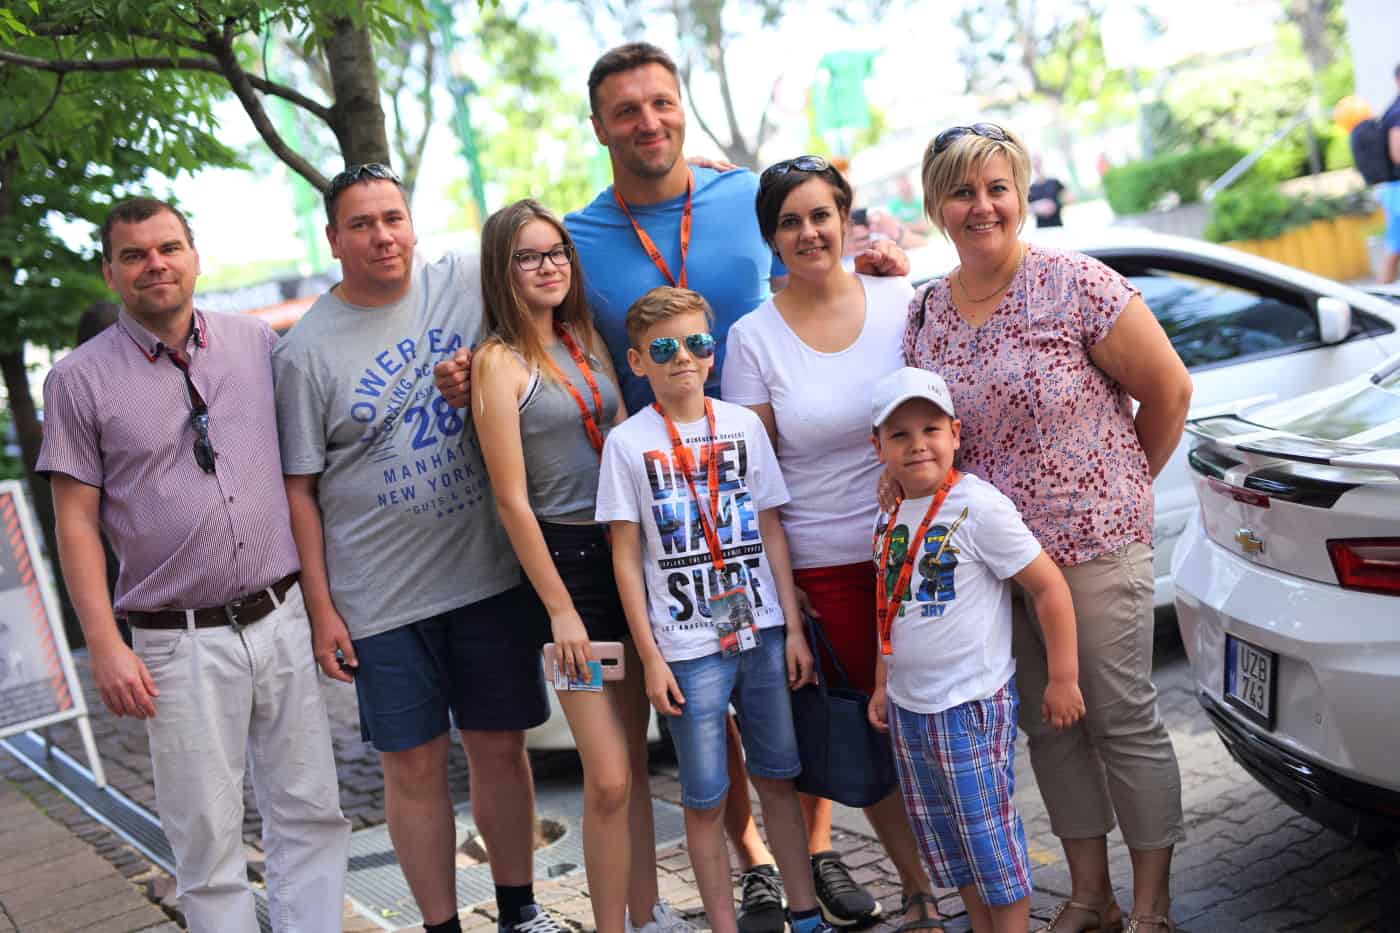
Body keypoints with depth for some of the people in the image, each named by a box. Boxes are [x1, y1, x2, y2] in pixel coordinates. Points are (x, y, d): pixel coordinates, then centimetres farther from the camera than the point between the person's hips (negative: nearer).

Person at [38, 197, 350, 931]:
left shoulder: (258, 344, 7)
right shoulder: (80, 379, 0)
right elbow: (76, 521, -1)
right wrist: (104, 645, -8)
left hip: (284, 620, 3)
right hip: (181, 644, -3)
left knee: (310, 813, 8)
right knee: (208, 840, 4)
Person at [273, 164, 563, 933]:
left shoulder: (465, 283, 1)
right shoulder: (306, 351, -4)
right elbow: (300, 488, -3)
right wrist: (321, 609, -6)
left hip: (491, 573, 2)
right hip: (382, 599, -2)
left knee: (500, 747, 13)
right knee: (414, 766, 6)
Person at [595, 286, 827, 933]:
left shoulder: (744, 425, 4)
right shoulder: (628, 442, -2)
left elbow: (770, 532, 7)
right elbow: (626, 557, -2)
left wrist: (793, 629, 4)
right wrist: (650, 658, -5)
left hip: (762, 633, 2)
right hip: (688, 647, -2)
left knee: (777, 777, 12)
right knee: (706, 798, 5)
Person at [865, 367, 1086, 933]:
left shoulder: (978, 507, -16)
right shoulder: (891, 520, 6)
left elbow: (1049, 587, -14)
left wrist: (1063, 679, -13)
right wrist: (883, 685, 16)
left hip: (970, 706, -7)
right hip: (908, 708, 7)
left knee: (989, 836, 3)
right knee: (944, 839, 17)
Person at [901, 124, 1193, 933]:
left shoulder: (1079, 285, -11)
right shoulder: (924, 313, 4)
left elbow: (1170, 389, -4)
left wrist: (1125, 484, 3)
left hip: (1095, 545, -5)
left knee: (1124, 721, 4)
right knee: (1047, 725, 13)